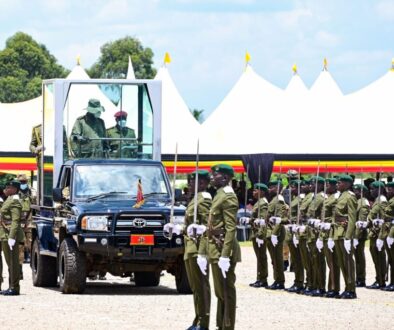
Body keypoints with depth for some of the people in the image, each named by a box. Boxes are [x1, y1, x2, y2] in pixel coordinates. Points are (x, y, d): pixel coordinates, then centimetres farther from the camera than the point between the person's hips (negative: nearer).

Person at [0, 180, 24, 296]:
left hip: (10, 235, -10)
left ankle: (14, 288, -6)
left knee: (13, 262, -7)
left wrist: (11, 237, -26)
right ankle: (12, 287, 19)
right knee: (10, 262, 14)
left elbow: (15, 221, -21)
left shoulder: (14, 202, -13)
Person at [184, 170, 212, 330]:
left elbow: (207, 225, -18)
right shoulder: (194, 200, 18)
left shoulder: (204, 200, -11)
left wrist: (202, 249, -25)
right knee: (195, 286, 13)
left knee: (201, 286, -8)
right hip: (190, 250, 10)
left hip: (198, 249, -10)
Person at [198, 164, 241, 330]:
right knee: (220, 291, 14)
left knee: (226, 290, -5)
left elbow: (231, 229, -20)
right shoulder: (218, 196, 17)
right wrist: (203, 251, 18)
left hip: (223, 250, -10)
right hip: (215, 251, 10)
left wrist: (225, 255, -24)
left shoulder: (228, 197, -13)